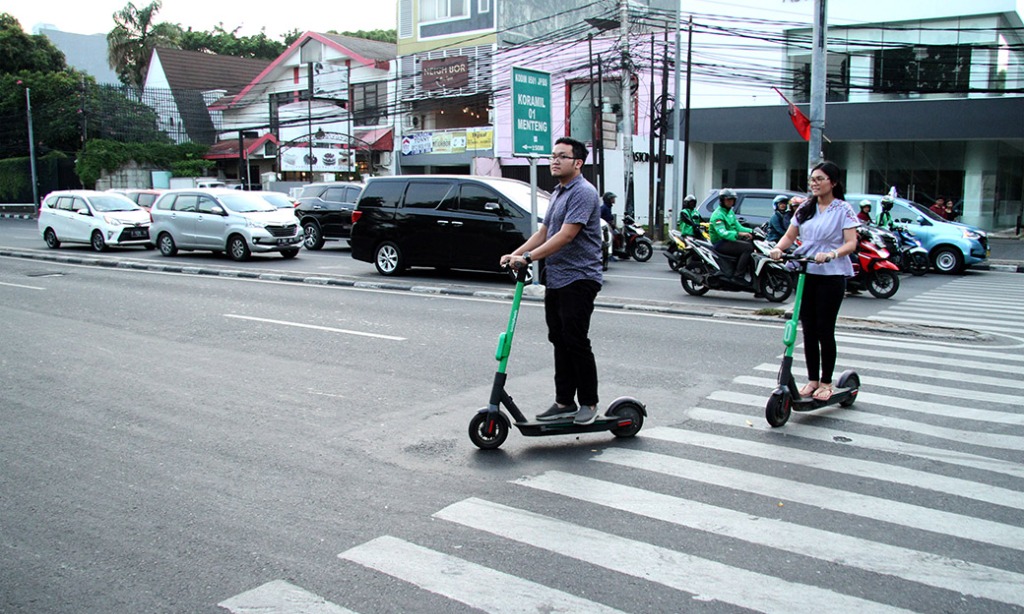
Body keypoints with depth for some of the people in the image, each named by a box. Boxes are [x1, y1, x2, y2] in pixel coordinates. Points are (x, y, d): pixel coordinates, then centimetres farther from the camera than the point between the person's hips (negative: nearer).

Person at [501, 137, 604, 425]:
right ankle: (564, 401, 16)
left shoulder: (583, 192, -13)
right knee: (559, 341, 10)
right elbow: (543, 233, 23)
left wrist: (528, 257, -24)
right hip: (555, 280, 10)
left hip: (578, 279, -10)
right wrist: (514, 254, 10)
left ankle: (589, 403, 5)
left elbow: (566, 235, -22)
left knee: (576, 342, -7)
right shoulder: (558, 193, 19)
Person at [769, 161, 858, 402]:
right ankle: (812, 379, 17)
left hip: (831, 276, -4)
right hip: (805, 274, 4)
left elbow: (851, 243, -11)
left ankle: (826, 382, 12)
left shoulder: (843, 209, -2)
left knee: (825, 330, -1)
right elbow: (790, 236, 11)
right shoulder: (805, 208, 12)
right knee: (809, 330, 7)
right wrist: (778, 248, -10)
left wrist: (830, 254, -29)